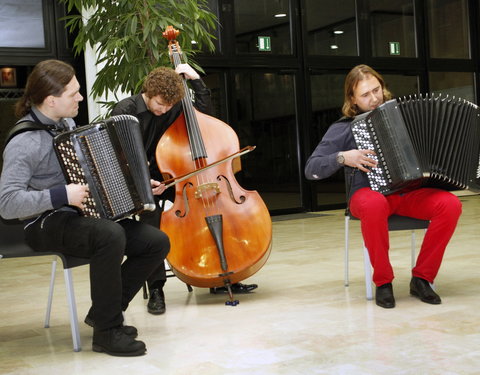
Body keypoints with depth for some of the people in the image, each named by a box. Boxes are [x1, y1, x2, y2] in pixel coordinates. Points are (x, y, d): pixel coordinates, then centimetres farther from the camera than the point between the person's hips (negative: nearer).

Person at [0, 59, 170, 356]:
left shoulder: (67, 123, 11)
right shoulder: (25, 142, -17)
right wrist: (62, 196, -29)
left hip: (86, 215, 9)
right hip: (46, 225, -8)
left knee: (157, 242, -7)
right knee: (110, 236, -37)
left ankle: (104, 311, 8)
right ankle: (107, 331, -21)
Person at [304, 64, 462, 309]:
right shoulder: (343, 128, 4)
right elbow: (310, 170, -2)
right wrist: (343, 158, -17)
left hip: (409, 192, 3)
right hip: (370, 194, -3)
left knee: (450, 205, -26)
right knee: (374, 206, -39)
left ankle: (421, 278, -11)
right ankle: (382, 281, -18)